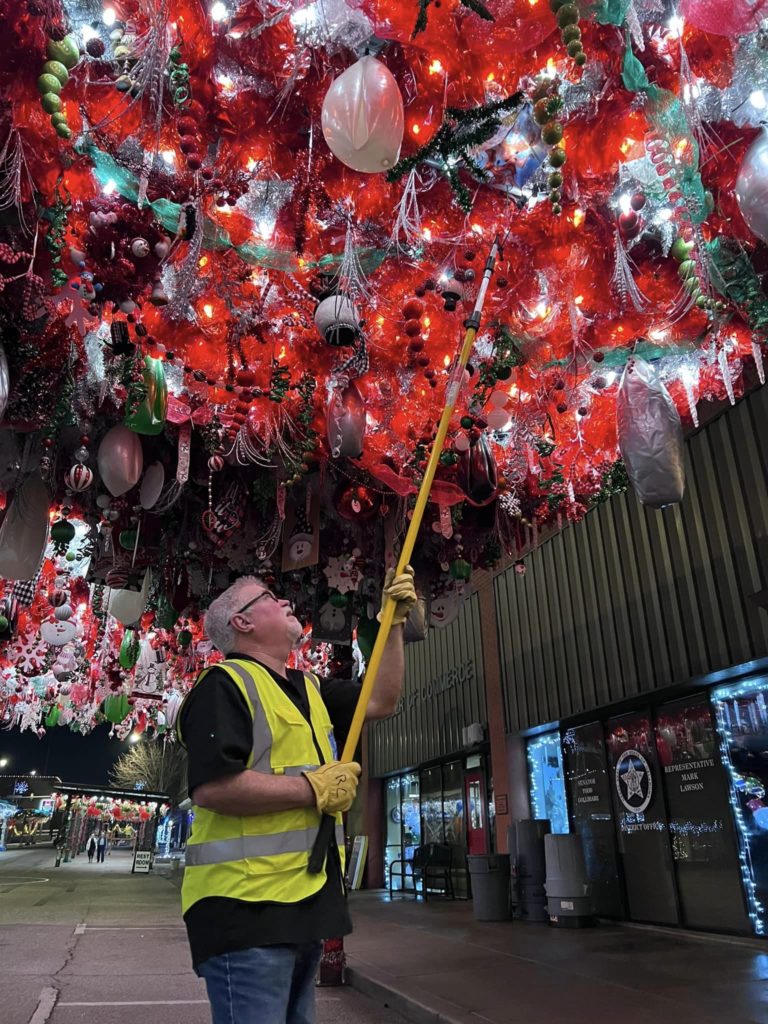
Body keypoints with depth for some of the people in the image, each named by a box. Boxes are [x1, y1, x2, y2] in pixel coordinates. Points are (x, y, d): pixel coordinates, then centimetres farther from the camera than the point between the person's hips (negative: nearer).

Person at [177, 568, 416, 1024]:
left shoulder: (308, 690, 16)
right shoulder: (225, 684, -14)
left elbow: (382, 701, 16)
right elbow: (210, 787, -26)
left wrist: (395, 622, 8)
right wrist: (314, 789, -18)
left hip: (304, 905, 9)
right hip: (246, 908, -9)